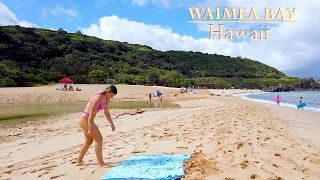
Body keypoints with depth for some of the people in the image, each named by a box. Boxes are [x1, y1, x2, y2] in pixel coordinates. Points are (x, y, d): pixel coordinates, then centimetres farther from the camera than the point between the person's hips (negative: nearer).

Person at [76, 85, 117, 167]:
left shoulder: (107, 100, 5)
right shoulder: (98, 98, -23)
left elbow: (106, 113, 18)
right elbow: (91, 113, -25)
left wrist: (112, 124, 20)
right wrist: (90, 128, -25)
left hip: (87, 119, 10)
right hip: (85, 119, -10)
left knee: (88, 141, 17)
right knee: (99, 139, -9)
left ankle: (79, 161, 29)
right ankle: (101, 163, -2)